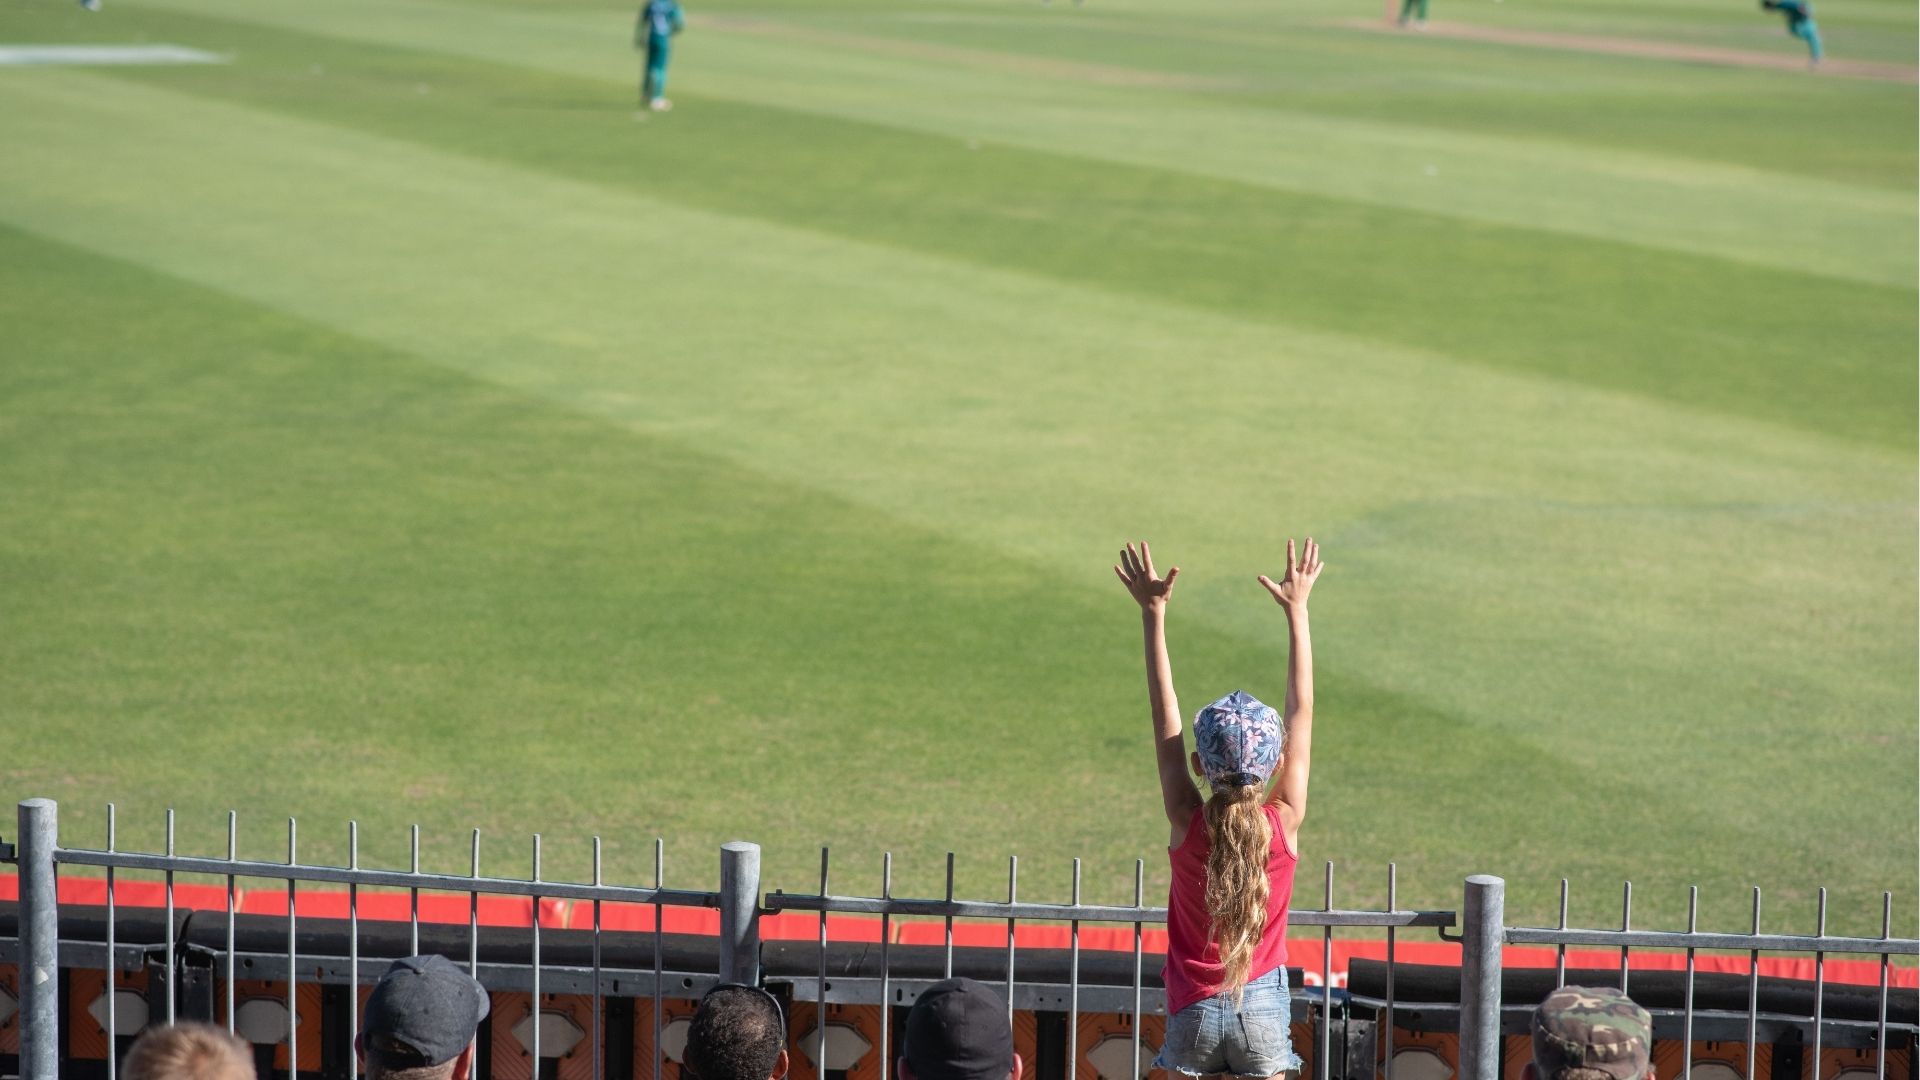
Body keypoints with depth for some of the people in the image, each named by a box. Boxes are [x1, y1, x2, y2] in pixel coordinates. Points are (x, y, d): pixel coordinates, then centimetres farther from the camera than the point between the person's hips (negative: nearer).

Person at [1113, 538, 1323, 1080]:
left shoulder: (1187, 823, -12)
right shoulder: (1285, 823, -12)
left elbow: (1164, 713, -9)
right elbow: (1301, 711, -5)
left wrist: (1153, 613, -6)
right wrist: (1297, 611, 0)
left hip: (1195, 1010, 0)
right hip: (1263, 1006, 0)